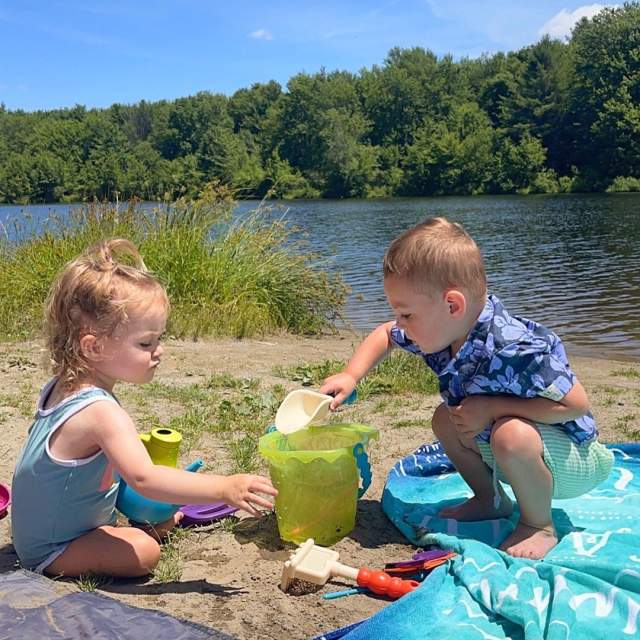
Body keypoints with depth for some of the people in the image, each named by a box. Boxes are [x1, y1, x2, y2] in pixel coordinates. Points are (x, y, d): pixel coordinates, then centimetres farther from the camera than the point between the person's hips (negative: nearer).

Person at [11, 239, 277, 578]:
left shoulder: (62, 387, -4)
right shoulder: (101, 412, -35)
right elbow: (143, 478, -44)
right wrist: (224, 488, -43)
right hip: (51, 552, -8)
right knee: (144, 551, -25)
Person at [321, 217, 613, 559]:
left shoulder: (514, 349, -37)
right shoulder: (442, 331, -11)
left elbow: (576, 404, -31)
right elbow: (385, 334, 9)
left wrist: (491, 408, -32)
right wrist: (351, 375, -6)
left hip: (572, 458, -8)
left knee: (512, 435, -35)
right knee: (445, 419, 3)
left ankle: (539, 526, -10)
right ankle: (491, 500, 17)